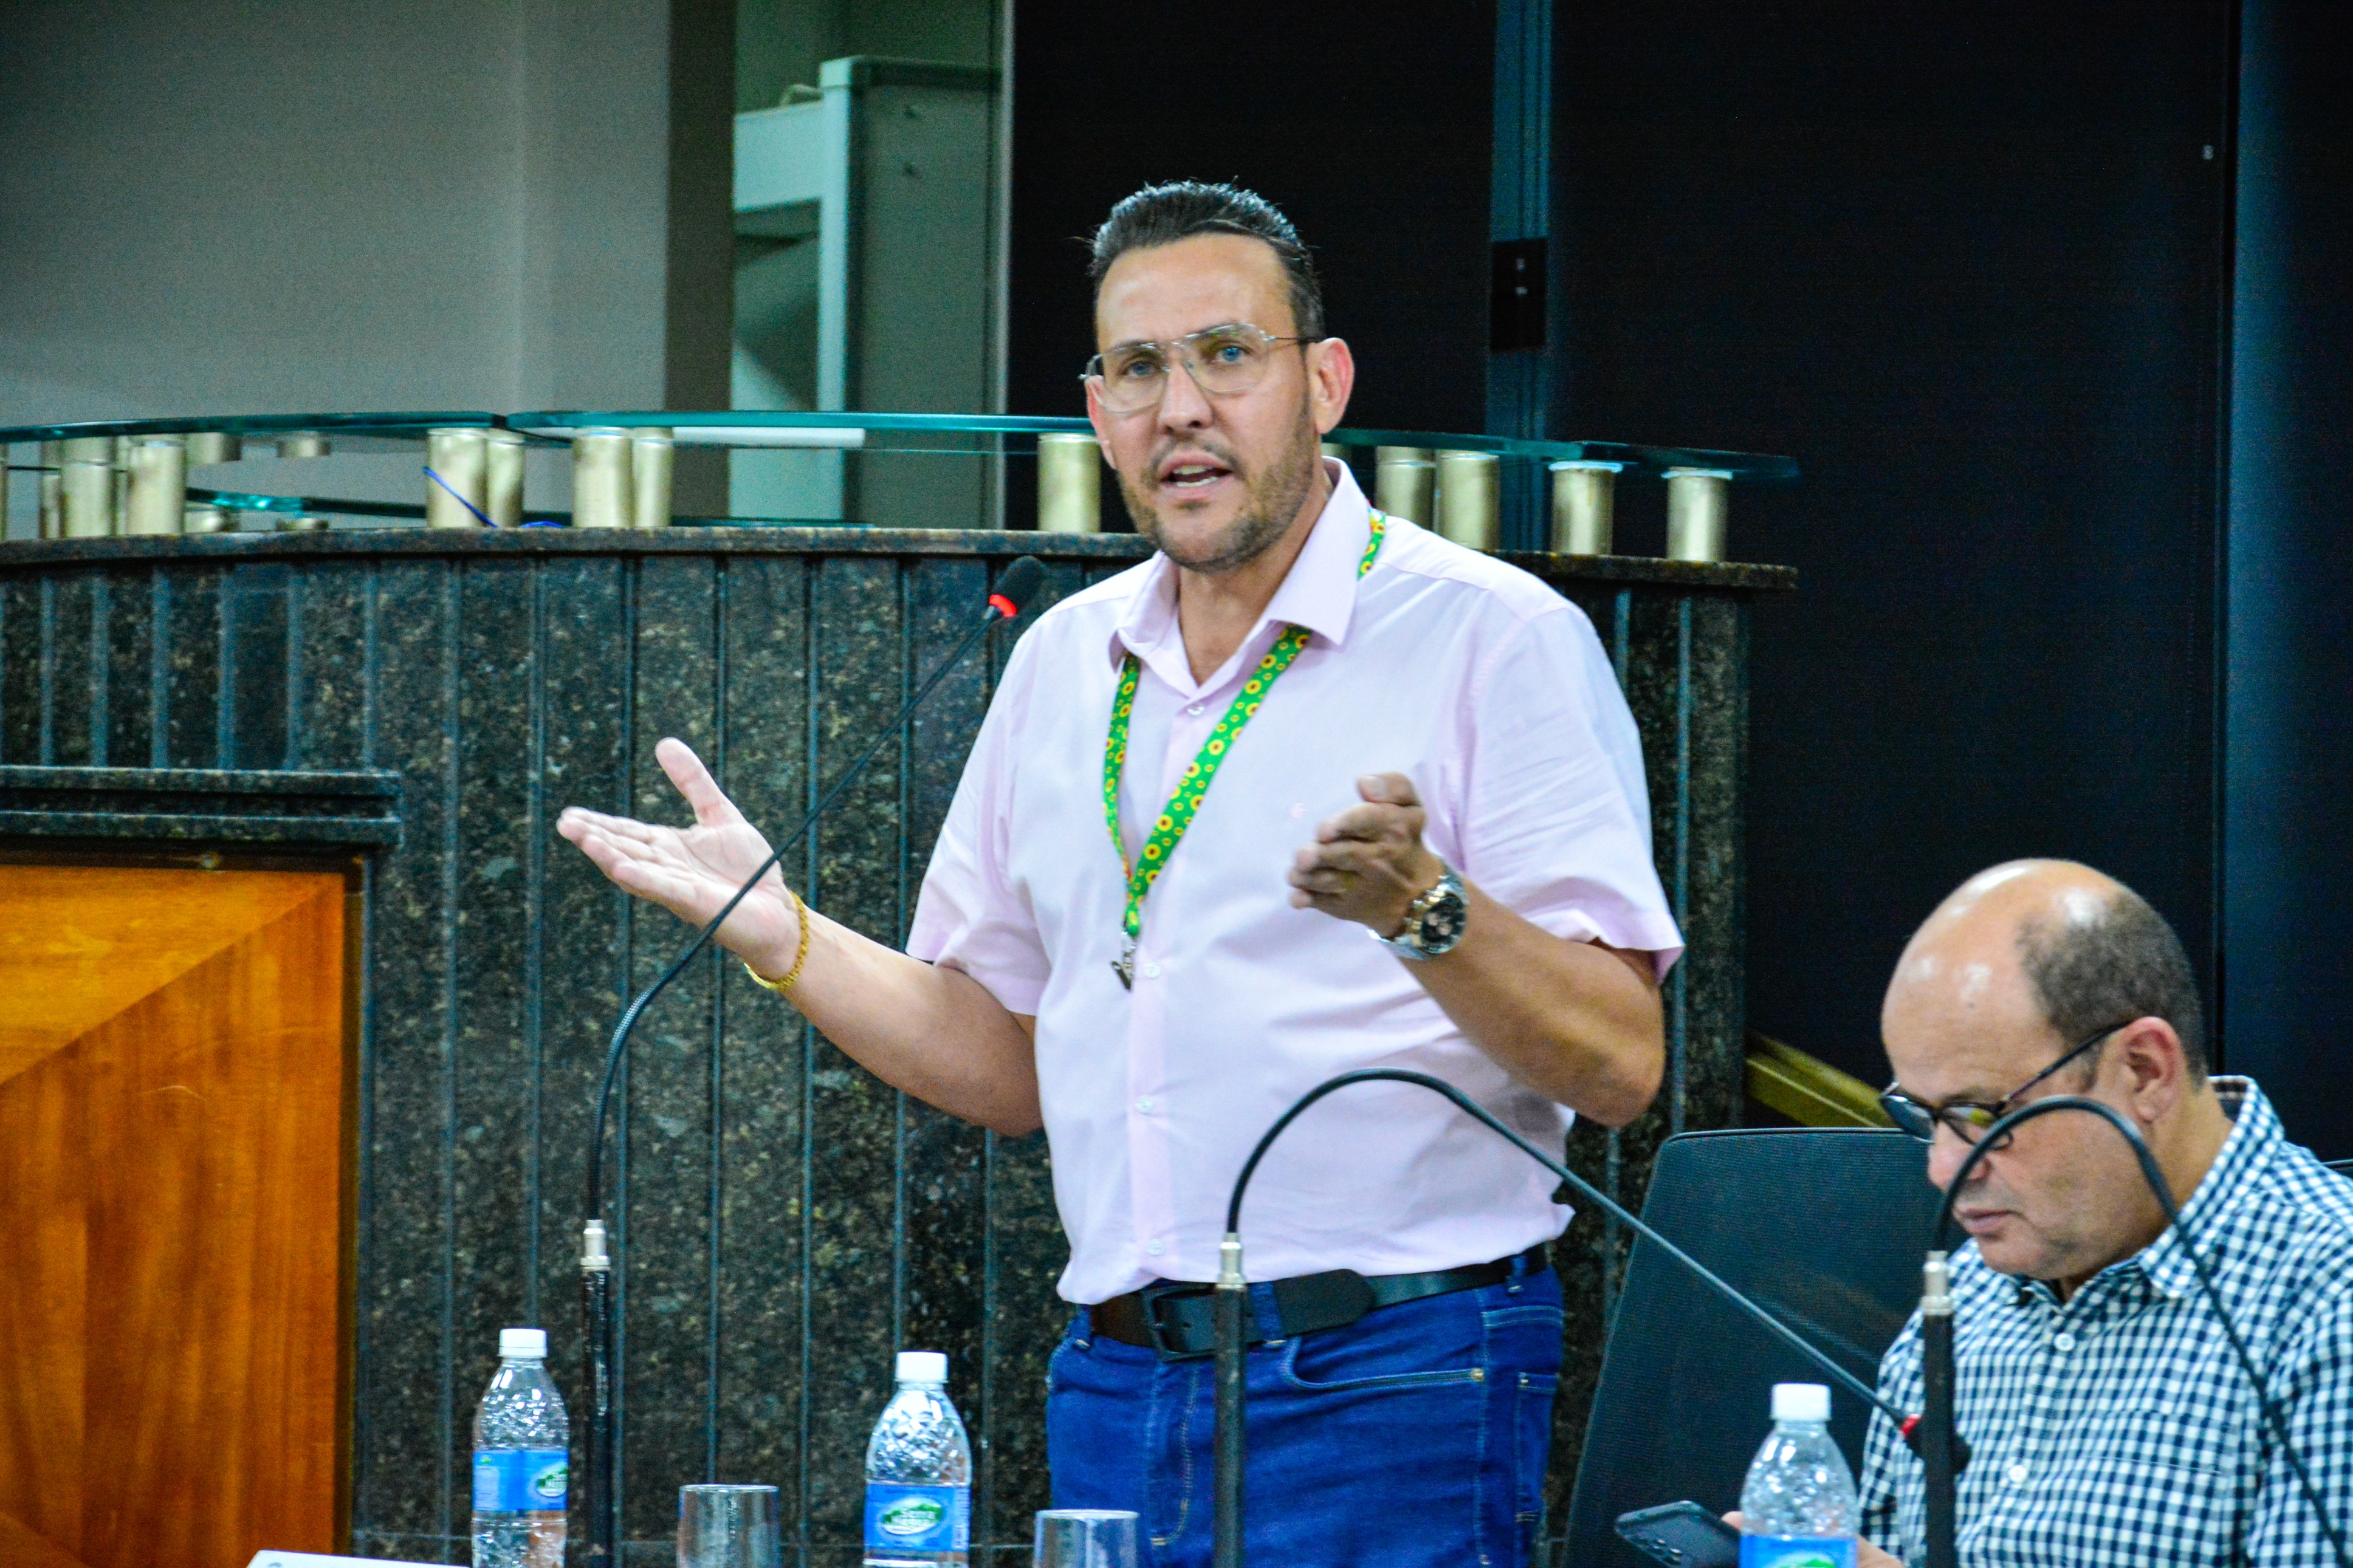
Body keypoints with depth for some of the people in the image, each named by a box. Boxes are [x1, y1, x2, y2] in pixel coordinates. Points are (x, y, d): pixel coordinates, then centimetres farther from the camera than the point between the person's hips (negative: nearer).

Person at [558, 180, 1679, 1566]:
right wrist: (774, 930, 9)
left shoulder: (1495, 639, -6)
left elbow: (1621, 1068, -13)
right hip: (1118, 1389, 6)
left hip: (1386, 1395, -5)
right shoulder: (1065, 665, 14)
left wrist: (1423, 910, -28)